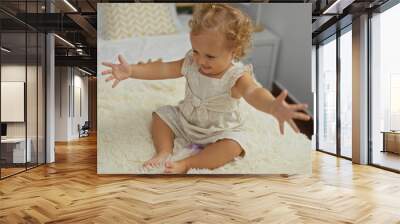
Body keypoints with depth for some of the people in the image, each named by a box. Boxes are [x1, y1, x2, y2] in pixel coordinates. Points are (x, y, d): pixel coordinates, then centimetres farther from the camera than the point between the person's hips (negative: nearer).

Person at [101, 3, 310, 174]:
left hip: (220, 131, -4)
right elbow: (162, 69, -12)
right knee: (161, 114, -1)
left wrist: (273, 107, -74)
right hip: (185, 119, 5)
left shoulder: (237, 75, -31)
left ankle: (185, 164, -27)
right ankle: (164, 151, -9)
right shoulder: (191, 63, -15)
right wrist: (132, 70, -25)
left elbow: (253, 92, -51)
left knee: (233, 146, -29)